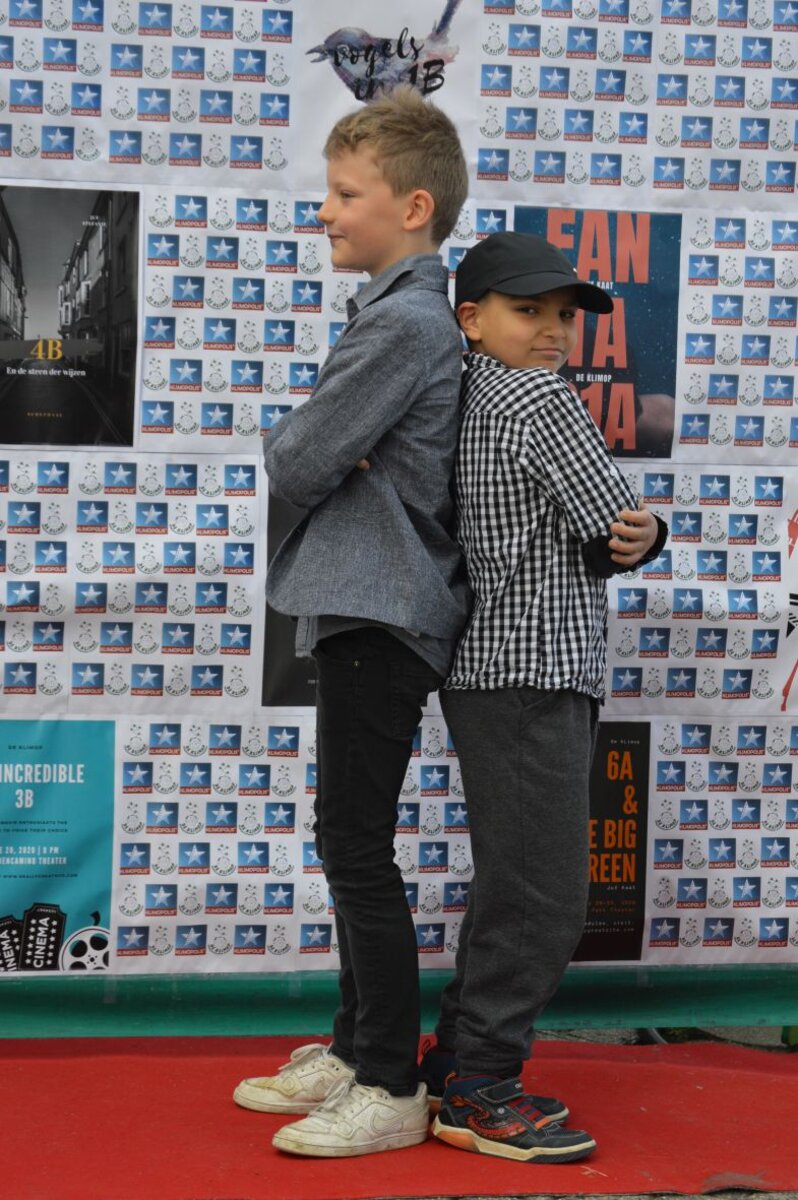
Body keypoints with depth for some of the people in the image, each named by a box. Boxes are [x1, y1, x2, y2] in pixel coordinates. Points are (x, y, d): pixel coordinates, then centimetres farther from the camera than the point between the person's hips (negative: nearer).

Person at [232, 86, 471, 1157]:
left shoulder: (401, 323, -16)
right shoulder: (413, 314, 16)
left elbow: (295, 464, -17)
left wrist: (291, 448, 4)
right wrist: (321, 454, -1)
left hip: (380, 614, -11)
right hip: (371, 605, 11)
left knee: (358, 848, -6)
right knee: (349, 841, 16)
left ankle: (391, 1090, 3)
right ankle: (354, 1051, 27)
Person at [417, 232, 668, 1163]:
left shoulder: (467, 398, 15)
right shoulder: (540, 400, -12)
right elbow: (625, 528, -12)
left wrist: (617, 540, -4)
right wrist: (641, 536, 10)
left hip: (498, 676, 10)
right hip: (528, 677, -10)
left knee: (516, 887, 17)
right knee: (542, 894, -5)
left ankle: (459, 1067, 24)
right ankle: (477, 1093, 2)